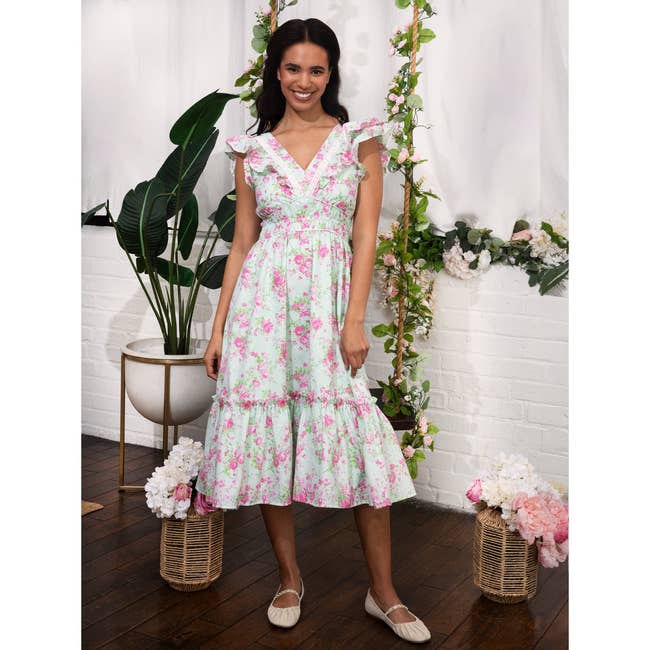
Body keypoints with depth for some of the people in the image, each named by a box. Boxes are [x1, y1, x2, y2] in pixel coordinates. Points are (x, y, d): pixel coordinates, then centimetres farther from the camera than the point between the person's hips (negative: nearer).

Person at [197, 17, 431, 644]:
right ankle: (289, 579, 21)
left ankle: (383, 592, 9)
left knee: (356, 437, -5)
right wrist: (218, 328, 7)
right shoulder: (252, 150, 10)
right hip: (263, 299, 2)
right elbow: (242, 243, 11)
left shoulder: (360, 140, 6)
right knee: (267, 431, 3)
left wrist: (355, 321, -9)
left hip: (329, 298, -2)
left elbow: (365, 238, 0)